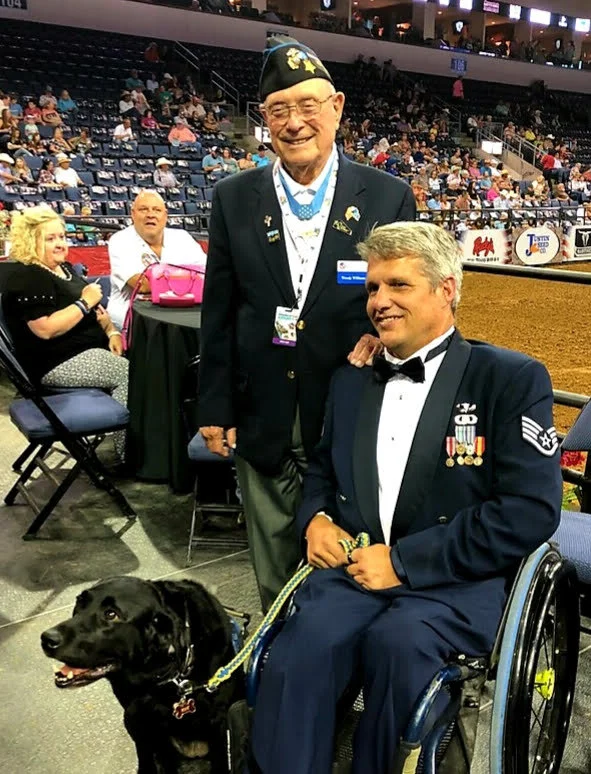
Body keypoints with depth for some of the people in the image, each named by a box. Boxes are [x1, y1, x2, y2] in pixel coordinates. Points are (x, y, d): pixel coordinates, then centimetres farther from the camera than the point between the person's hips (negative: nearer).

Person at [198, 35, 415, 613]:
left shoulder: (389, 197, -2)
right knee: (274, 578, 15)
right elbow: (218, 313, 4)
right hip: (262, 426, 2)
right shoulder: (233, 199, 2)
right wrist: (215, 409, 3)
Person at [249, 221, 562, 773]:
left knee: (398, 639, -33)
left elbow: (531, 511, -10)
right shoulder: (351, 382, 16)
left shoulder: (513, 379, -2)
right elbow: (320, 469, 27)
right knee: (302, 643, -28)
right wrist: (314, 518, 3)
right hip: (354, 567, 3)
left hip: (459, 583, -3)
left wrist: (404, 561, -13)